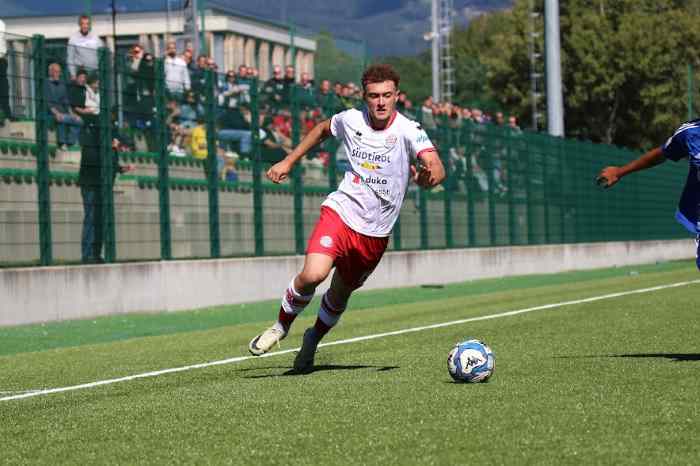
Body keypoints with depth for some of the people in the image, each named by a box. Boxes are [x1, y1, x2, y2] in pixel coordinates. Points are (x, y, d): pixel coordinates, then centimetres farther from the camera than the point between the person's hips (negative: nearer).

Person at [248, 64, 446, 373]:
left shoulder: (409, 131, -13)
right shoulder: (351, 120, -3)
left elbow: (438, 169, -27)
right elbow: (322, 129, 21)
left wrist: (427, 177, -50)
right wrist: (288, 162, 19)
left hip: (375, 233, 0)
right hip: (340, 212, 0)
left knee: (340, 294, 13)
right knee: (313, 274, -25)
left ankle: (313, 340, 44)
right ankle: (281, 327, 1)